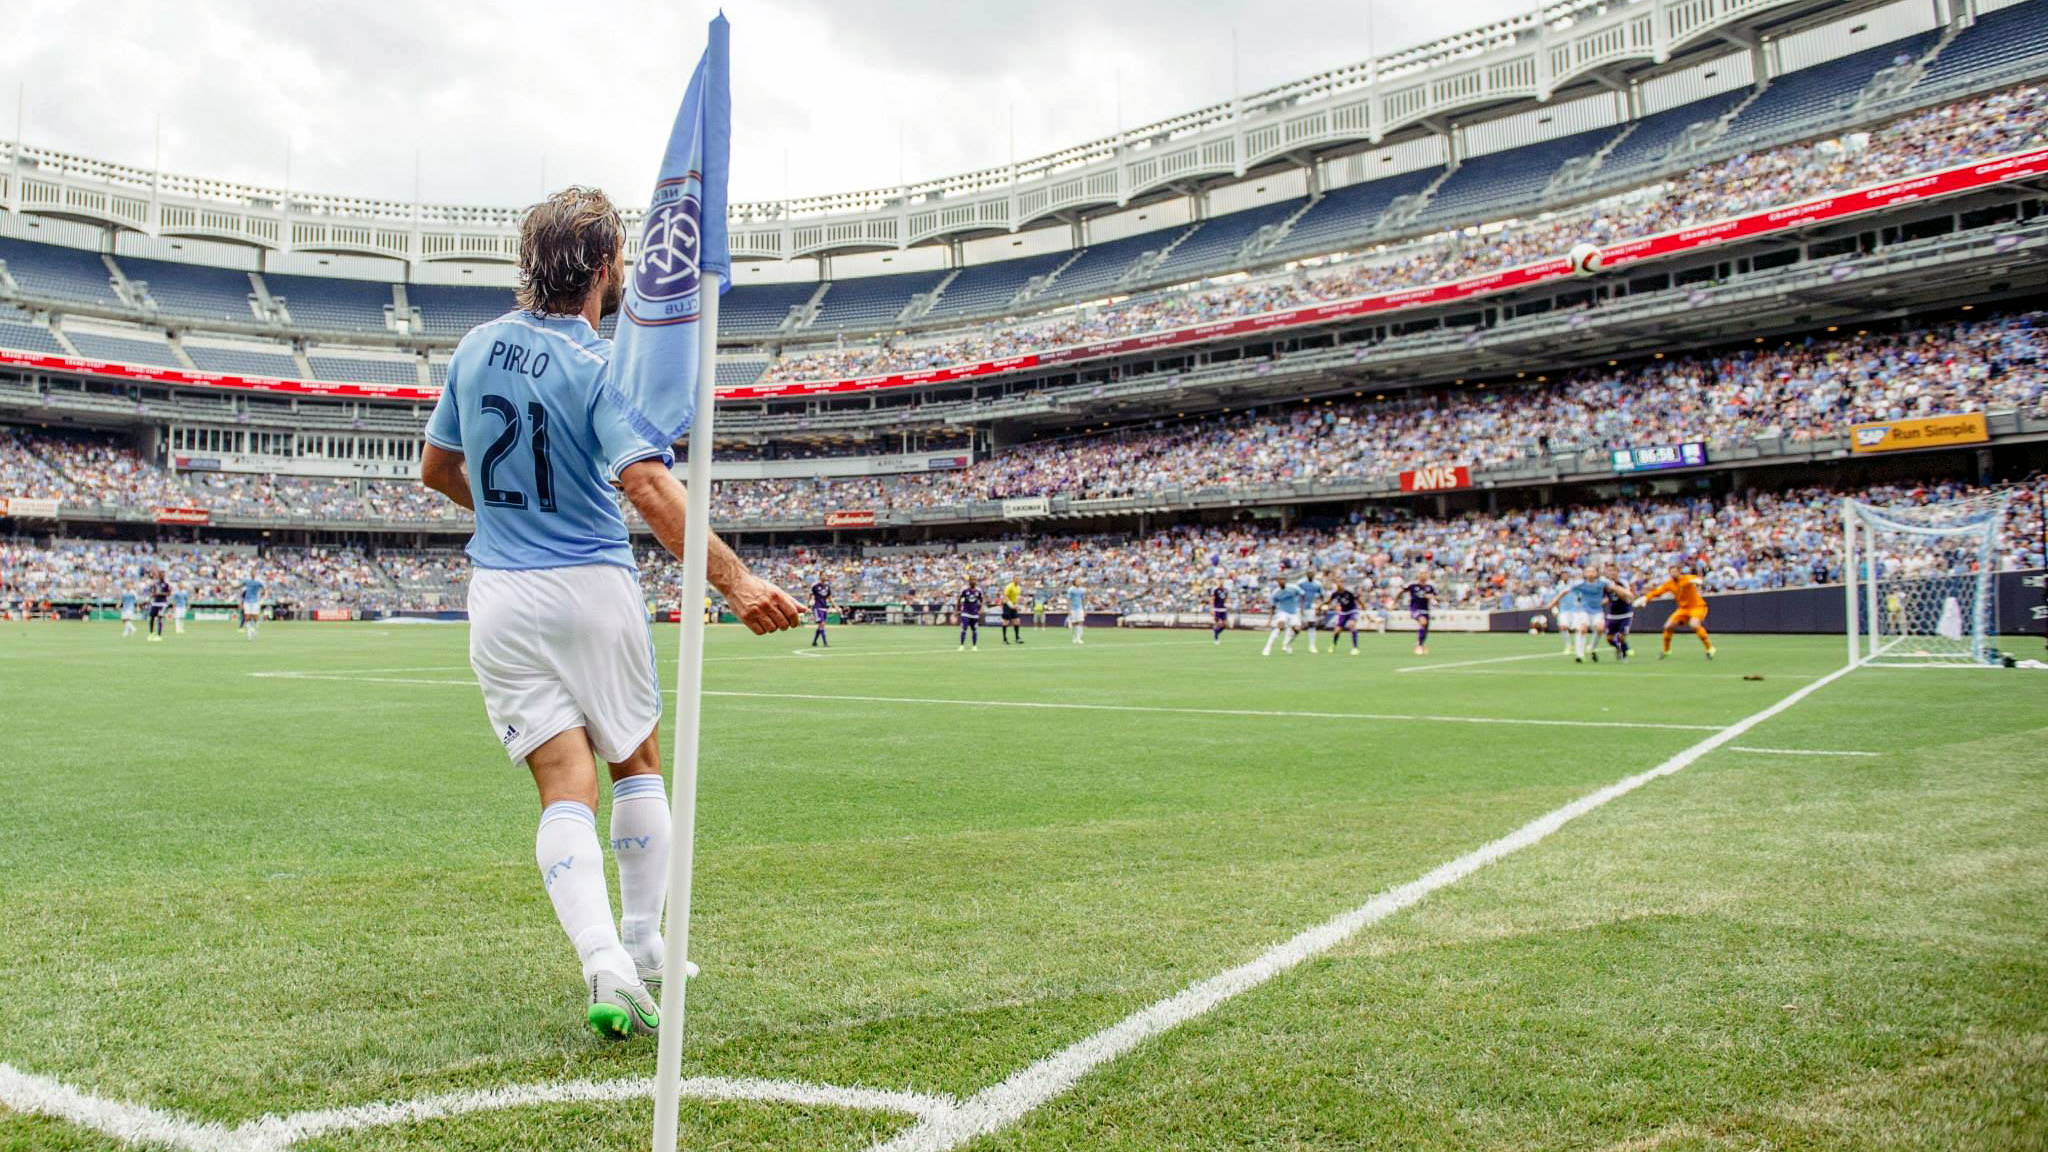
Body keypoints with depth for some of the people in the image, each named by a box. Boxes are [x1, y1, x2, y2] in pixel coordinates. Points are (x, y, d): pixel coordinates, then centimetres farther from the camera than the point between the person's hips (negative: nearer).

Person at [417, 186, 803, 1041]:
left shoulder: (476, 347, 6)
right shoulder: (605, 366, -13)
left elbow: (436, 469, 16)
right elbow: (651, 489, -27)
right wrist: (734, 582, -32)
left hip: (498, 596, 4)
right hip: (591, 589, -4)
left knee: (566, 786, 1)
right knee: (637, 764, 16)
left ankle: (605, 966, -15)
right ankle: (642, 953, 21)